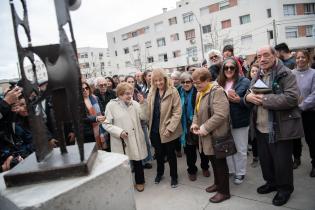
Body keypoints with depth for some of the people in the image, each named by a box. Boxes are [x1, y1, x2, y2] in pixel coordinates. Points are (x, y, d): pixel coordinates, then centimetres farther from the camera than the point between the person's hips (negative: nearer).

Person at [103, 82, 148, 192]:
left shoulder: (135, 103, 2)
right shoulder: (112, 105, -8)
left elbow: (143, 116, -2)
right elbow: (106, 124, -8)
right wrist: (119, 132, -18)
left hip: (135, 139, 3)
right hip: (121, 141, -3)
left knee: (137, 161, 15)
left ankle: (139, 181, 38)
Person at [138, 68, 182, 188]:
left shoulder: (173, 91, -13)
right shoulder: (152, 92, 3)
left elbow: (177, 112, -14)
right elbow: (149, 111, 3)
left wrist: (170, 128, -18)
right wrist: (143, 102, -14)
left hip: (168, 130, -4)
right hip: (155, 129, 4)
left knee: (170, 154, 12)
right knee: (159, 153, 21)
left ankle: (174, 176, 34)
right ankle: (159, 173, 45)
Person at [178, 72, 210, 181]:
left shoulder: (197, 92, -10)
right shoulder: (179, 93, -1)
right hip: (186, 127, 2)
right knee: (189, 150, 13)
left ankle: (205, 167, 40)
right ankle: (191, 170, 33)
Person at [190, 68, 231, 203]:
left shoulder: (216, 91, -19)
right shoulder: (200, 93, 11)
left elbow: (221, 115, -28)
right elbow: (197, 112, 20)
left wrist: (204, 128, -23)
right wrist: (195, 123, 0)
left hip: (216, 135, -8)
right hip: (207, 135, 9)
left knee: (220, 163, 6)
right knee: (213, 161, 21)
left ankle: (224, 191, 23)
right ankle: (218, 184, 40)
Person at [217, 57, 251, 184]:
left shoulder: (245, 82, -8)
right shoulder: (219, 83, 2)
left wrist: (238, 100, -25)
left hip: (240, 122, -3)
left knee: (240, 150, 11)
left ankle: (240, 173, 30)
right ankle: (230, 171, 35)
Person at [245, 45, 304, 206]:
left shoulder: (285, 74, -10)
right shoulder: (258, 77, 12)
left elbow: (292, 98, -23)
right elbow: (248, 97, 15)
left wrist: (265, 99, -23)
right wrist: (248, 97, -9)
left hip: (280, 128, -6)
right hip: (260, 127, 7)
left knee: (282, 162, 7)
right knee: (264, 159, 19)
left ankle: (285, 188, 31)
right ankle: (271, 182, 41)